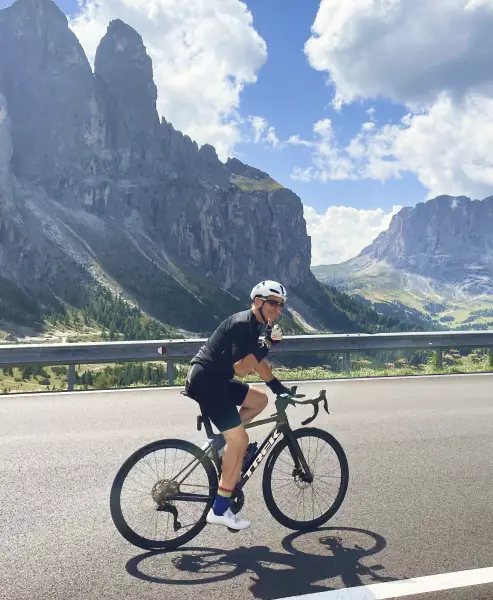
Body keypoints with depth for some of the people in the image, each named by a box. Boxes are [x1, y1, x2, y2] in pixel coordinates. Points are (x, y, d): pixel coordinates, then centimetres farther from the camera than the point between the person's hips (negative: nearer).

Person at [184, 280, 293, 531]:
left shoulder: (257, 325, 10)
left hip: (216, 378, 10)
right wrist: (266, 345, -25)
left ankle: (223, 441, 16)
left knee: (259, 399, 15)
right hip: (204, 380, -10)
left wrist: (277, 385, 21)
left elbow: (257, 361, 22)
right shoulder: (242, 324, -18)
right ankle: (220, 510, 0)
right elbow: (242, 370, -22)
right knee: (240, 440, -9)